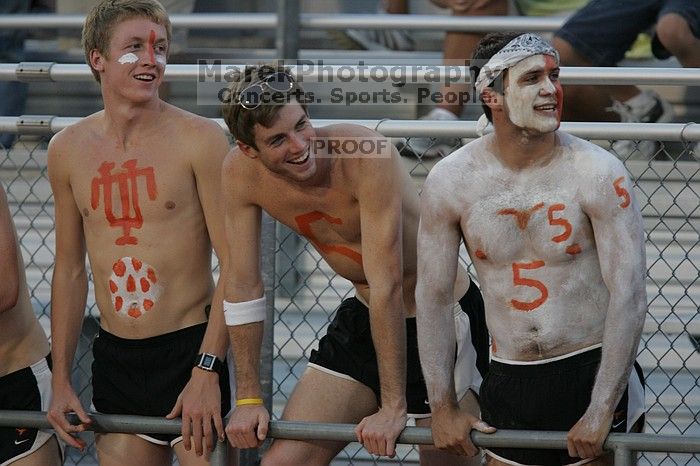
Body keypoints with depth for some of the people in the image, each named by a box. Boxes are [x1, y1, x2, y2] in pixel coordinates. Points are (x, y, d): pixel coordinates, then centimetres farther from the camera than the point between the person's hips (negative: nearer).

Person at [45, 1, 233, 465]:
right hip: (115, 357, 4)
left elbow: (235, 266, -10)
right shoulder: (68, 149, 5)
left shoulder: (199, 139, -8)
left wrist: (207, 370, -16)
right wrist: (61, 381, 10)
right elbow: (70, 270, 13)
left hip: (189, 351, -4)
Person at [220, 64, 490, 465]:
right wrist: (248, 398, -2)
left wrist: (394, 406, -30)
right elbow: (243, 285, -4)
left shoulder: (367, 156, -31)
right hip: (363, 317, 5)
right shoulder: (241, 173, -14)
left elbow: (386, 285, -31)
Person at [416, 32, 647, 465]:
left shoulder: (598, 174, -11)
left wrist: (600, 412, -16)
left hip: (593, 372, -2)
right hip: (509, 383, 2)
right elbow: (432, 297, 3)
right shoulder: (450, 181, -4)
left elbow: (629, 296, -12)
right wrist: (443, 408, 2)